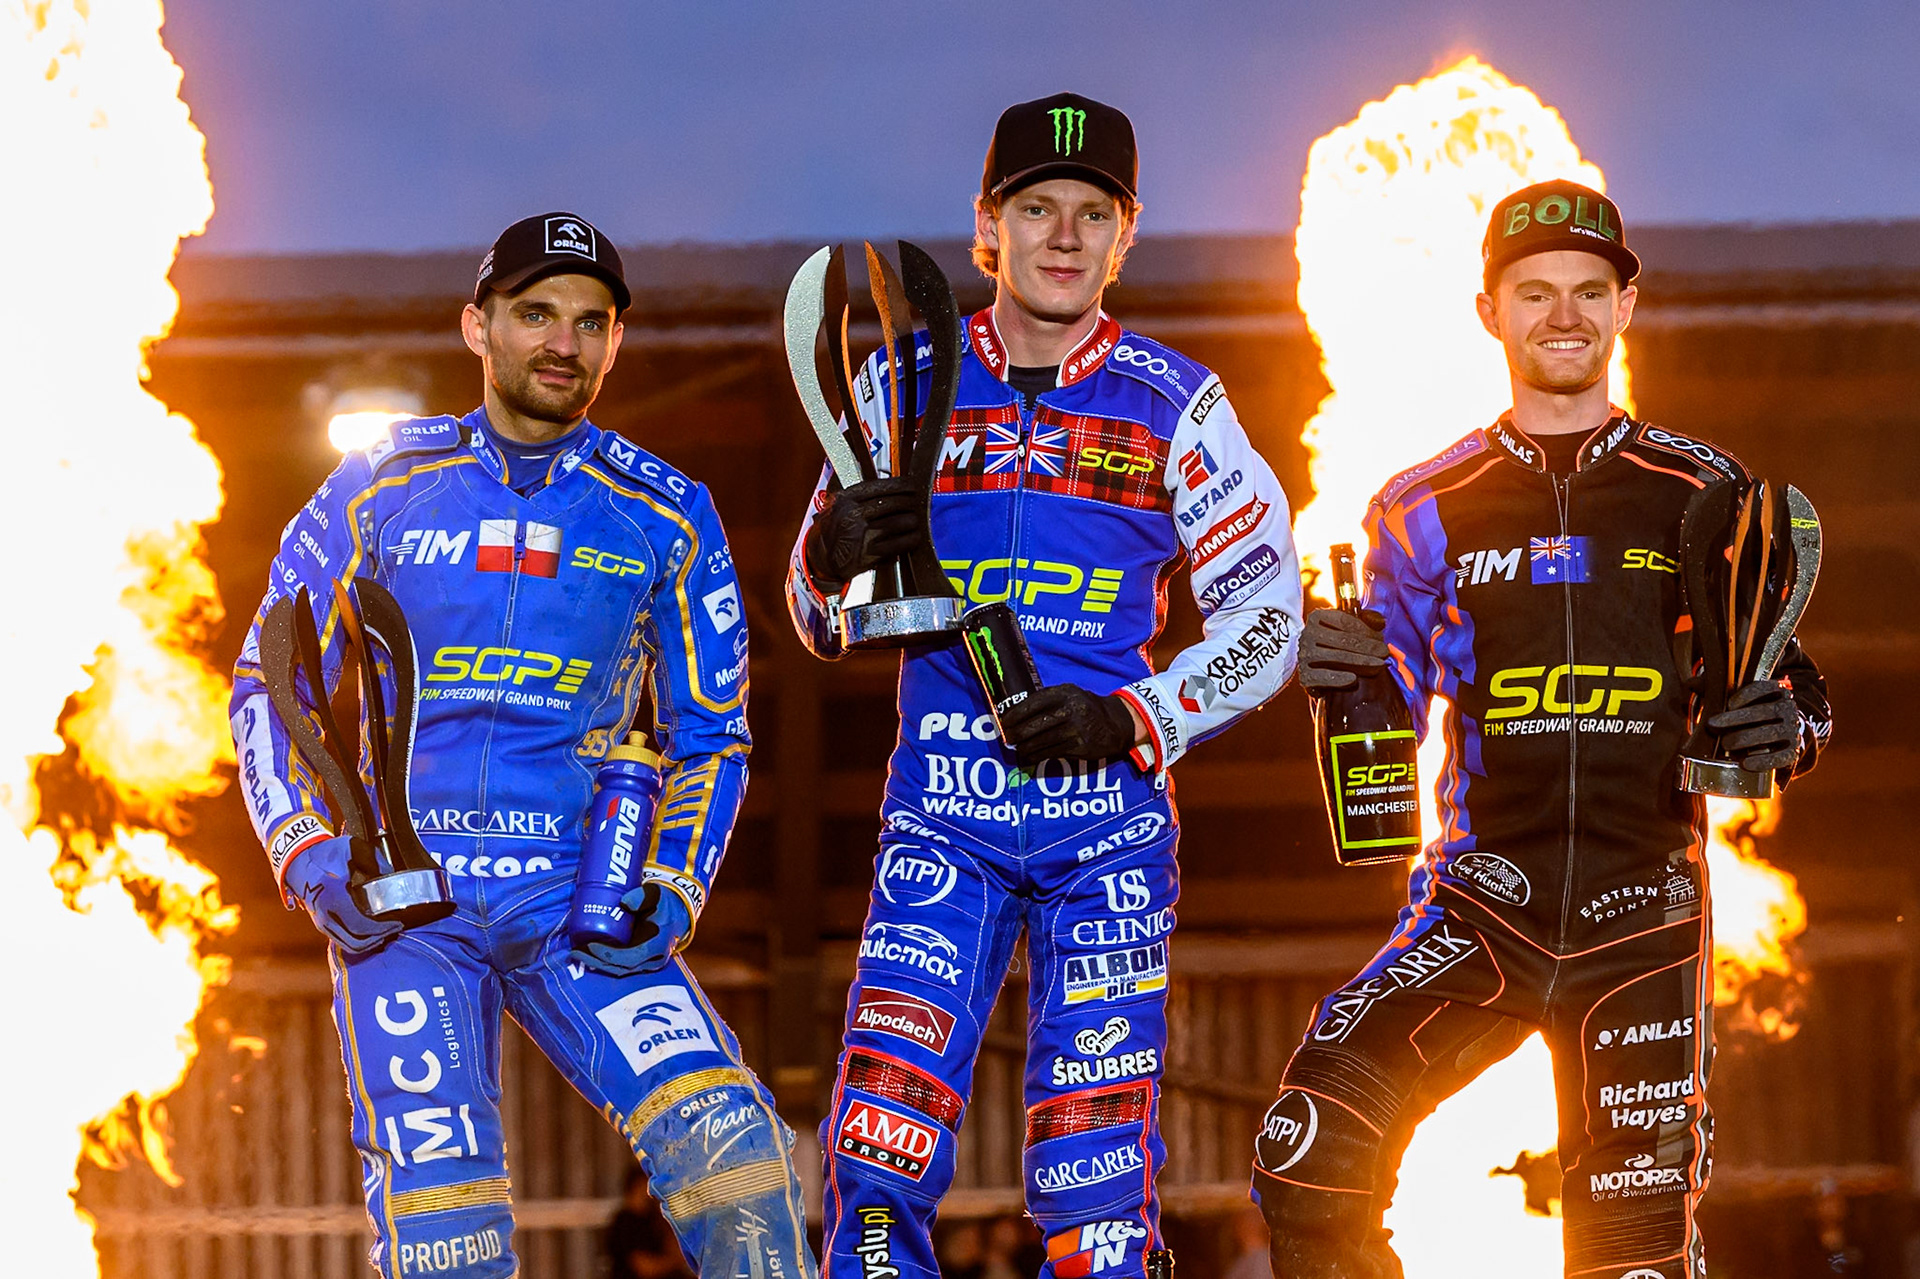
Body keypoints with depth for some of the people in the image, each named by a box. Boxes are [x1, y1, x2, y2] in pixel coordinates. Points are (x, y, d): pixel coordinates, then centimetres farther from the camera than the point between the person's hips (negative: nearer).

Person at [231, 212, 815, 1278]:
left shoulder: (666, 521, 8)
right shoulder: (380, 491, 6)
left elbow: (708, 736, 15)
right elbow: (269, 689, 9)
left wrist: (669, 891, -2)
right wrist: (315, 858, -6)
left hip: (583, 908, 1)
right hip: (394, 899, -1)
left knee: (728, 1142, -21)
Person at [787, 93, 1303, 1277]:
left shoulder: (1174, 403, 5)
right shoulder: (906, 388, 9)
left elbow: (1268, 617, 6)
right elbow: (824, 626, 14)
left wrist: (1134, 720, -10)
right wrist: (831, 557, -10)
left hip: (1109, 812, -1)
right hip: (942, 807, 1)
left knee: (1097, 1183, -4)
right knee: (879, 1153, -13)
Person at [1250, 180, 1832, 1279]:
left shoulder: (1701, 495, 7)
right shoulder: (1428, 509, 7)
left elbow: (1783, 680, 11)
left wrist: (1784, 725, -12)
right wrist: (1344, 673, -14)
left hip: (1645, 915, 0)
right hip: (1482, 897, 0)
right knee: (1309, 1160, -21)